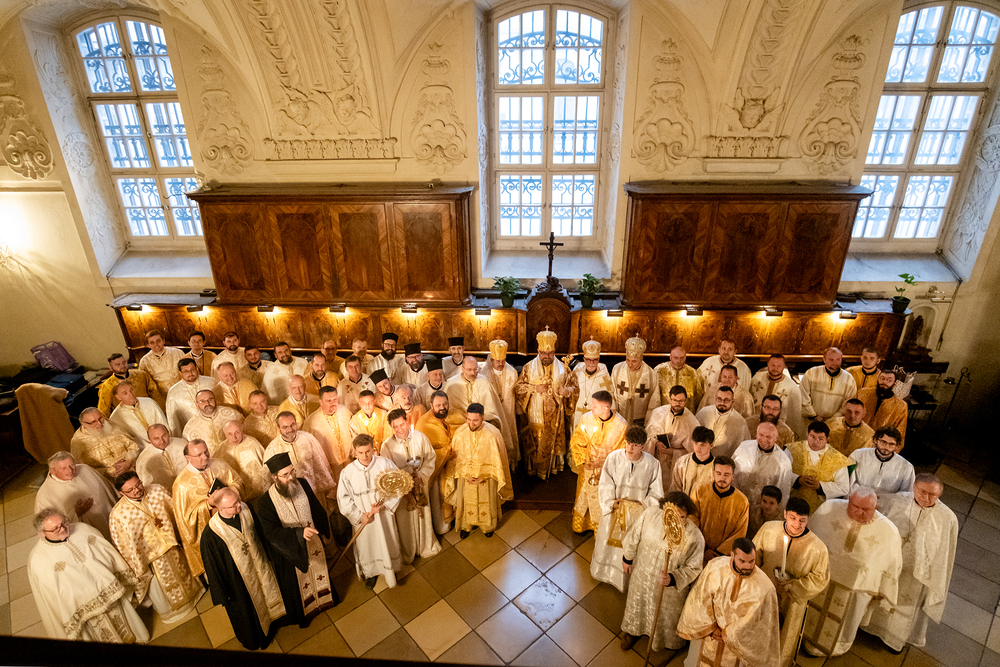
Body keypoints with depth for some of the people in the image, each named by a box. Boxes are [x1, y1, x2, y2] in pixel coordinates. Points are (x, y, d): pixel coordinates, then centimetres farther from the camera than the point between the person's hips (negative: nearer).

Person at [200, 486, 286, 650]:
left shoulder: (245, 510, -21)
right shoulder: (211, 534, -34)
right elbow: (213, 566, -19)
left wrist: (267, 556, 12)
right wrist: (222, 592, -8)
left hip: (258, 567, 4)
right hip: (238, 579, -4)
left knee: (262, 597, 29)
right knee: (245, 610, 24)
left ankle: (265, 630, 60)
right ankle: (250, 640, 56)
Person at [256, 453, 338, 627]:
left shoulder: (303, 485, -17)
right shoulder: (265, 503, -29)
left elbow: (317, 510, -3)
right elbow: (271, 532, -28)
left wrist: (322, 532, 3)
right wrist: (299, 533, -40)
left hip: (314, 543, 3)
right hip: (290, 551, -3)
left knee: (319, 571, 27)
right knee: (297, 583, 21)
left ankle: (324, 597, 58)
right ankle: (302, 613, 50)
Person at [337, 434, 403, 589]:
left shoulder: (385, 464, -19)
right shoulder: (348, 472, -17)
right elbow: (343, 499, -8)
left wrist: (384, 504, -23)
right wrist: (359, 516, -15)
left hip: (384, 516, 0)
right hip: (363, 519, 0)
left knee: (387, 544, 20)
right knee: (367, 546, 21)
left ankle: (390, 571, 48)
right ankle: (371, 572, 50)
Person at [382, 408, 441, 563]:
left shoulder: (420, 437, -15)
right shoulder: (387, 446, -21)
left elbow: (430, 458, -5)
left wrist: (422, 475, -18)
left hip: (421, 485, 2)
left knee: (423, 515, 22)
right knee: (405, 522, 17)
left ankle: (427, 547, 50)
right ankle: (407, 553, 45)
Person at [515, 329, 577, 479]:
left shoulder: (562, 369, -1)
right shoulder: (529, 367, -1)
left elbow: (574, 387, 2)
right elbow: (518, 387, 0)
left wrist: (567, 391, -21)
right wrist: (534, 388, -15)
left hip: (554, 417, 1)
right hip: (534, 415, 0)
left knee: (554, 442, 10)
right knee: (534, 443, 7)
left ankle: (553, 466, 29)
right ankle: (534, 468, 25)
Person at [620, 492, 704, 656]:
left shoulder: (695, 538, -35)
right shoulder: (651, 513, -31)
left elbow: (693, 568, -17)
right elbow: (634, 535, -11)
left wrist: (672, 579, -33)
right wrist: (627, 558, 4)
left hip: (670, 588, -2)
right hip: (642, 574, 2)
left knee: (666, 614, 28)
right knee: (637, 604, 31)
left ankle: (666, 638, 63)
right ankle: (633, 630, 64)